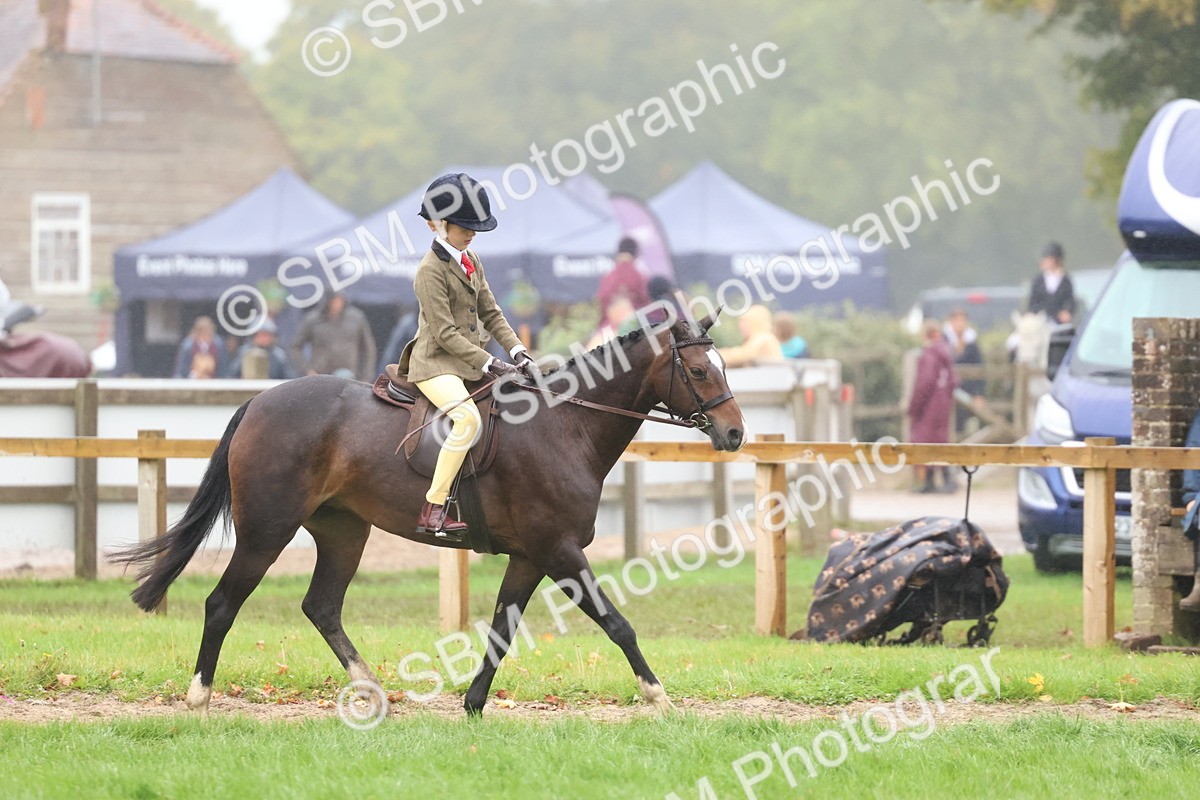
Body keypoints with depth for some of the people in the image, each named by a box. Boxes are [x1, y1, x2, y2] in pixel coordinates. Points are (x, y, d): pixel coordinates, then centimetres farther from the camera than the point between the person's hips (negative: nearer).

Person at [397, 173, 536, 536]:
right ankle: (432, 512, -32)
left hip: (469, 363, 9)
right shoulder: (431, 271, -14)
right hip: (436, 365, -9)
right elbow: (445, 333, -18)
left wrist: (518, 352, 0)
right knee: (469, 417, -32)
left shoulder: (471, 261, 13)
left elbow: (491, 313, 15)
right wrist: (488, 363, -21)